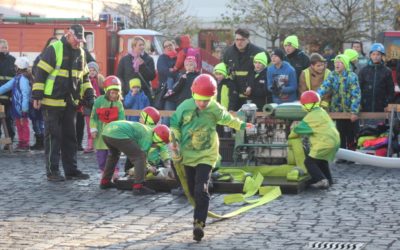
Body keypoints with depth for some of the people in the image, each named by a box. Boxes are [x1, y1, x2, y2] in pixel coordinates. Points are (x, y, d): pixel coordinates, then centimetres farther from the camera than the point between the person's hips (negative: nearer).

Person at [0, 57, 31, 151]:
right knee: (19, 124, 15)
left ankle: (25, 144, 7)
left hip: (21, 107, -9)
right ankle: (21, 143, 24)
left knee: (23, 124, 0)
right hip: (17, 107, 9)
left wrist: (24, 109, -22)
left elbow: (26, 94, -21)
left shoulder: (23, 78, -17)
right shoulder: (17, 78, 11)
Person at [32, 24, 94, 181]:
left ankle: (71, 170, 16)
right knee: (53, 137, -2)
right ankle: (52, 171, 3)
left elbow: (84, 76, 21)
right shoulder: (54, 50, -11)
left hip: (70, 102, 7)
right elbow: (41, 73, -13)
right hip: (53, 102, -7)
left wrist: (89, 96, 13)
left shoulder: (80, 53, 11)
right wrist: (37, 96, -16)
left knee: (70, 137, 10)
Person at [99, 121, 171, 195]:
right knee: (139, 157, -5)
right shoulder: (148, 137, -1)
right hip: (118, 134, -10)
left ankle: (104, 182, 43)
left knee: (114, 154, 37)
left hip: (106, 132, 10)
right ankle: (138, 187, -10)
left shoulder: (146, 129, 26)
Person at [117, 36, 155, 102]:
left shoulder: (149, 59, 8)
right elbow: (119, 76, 9)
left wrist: (143, 65, -11)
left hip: (144, 93, 0)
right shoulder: (124, 59, 9)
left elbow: (152, 76, -1)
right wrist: (124, 87, -5)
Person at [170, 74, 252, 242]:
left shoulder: (215, 108, -8)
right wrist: (174, 141, -9)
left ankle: (199, 223, -22)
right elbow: (174, 124, 3)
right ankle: (200, 214, 34)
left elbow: (227, 119, 14)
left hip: (206, 155, -2)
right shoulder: (185, 106, -9)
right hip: (188, 154, 2)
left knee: (201, 190, -18)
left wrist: (241, 125, 25)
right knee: (193, 190, 12)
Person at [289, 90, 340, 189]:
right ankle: (328, 180, 32)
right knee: (322, 161, 27)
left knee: (309, 162, -5)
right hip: (334, 140, 10)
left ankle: (321, 180, -14)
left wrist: (291, 135, 9)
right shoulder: (321, 112, 14)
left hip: (325, 143, -10)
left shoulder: (312, 116, -14)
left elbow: (300, 128, -10)